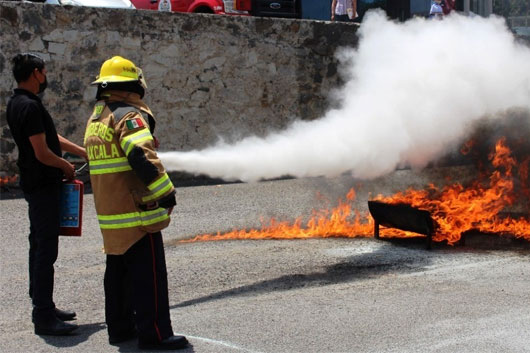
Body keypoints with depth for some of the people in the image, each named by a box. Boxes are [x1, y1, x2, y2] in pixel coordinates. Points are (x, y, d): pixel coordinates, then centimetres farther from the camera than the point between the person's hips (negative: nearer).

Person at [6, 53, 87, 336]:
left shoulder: (17, 103, 11)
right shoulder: (30, 106, -21)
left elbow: (51, 138, 17)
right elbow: (42, 153, -23)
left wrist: (85, 152, 18)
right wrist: (66, 166, -5)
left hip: (36, 184, 10)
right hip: (43, 185, -10)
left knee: (40, 246, 16)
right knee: (46, 249, -7)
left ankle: (43, 306, 25)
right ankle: (43, 317, -4)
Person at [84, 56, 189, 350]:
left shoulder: (95, 120, 16)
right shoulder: (129, 116, -14)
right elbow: (143, 158, -26)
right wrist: (166, 193, -20)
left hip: (110, 215, 10)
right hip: (136, 213, -9)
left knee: (119, 271, 16)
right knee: (148, 275, -5)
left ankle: (120, 328, 24)